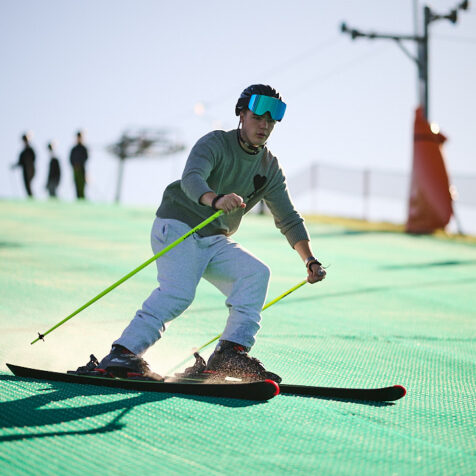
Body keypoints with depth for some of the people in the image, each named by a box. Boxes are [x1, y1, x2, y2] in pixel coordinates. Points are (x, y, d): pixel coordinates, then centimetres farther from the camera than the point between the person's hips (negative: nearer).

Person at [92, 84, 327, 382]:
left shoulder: (270, 168, 7)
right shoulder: (216, 143, -11)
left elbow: (288, 219, 8)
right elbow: (191, 179, -30)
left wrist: (310, 260, -7)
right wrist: (216, 199, -53)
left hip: (215, 241, 6)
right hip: (178, 226, -6)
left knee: (255, 273, -19)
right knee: (179, 291, -28)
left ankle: (231, 353, -22)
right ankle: (123, 354, -30)